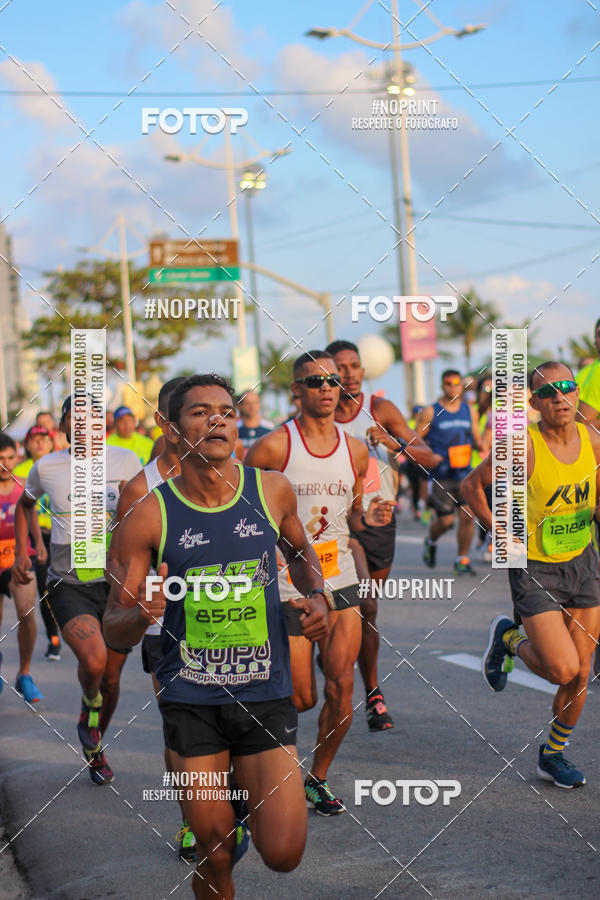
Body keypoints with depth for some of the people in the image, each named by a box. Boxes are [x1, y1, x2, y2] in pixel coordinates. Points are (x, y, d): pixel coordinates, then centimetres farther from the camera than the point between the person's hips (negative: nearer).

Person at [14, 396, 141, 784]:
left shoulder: (126, 461, 0)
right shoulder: (46, 467, 0)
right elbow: (26, 504, 21)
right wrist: (22, 551, 12)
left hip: (117, 582, 2)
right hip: (69, 586, -2)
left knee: (111, 677, 10)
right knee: (93, 659, -26)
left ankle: (95, 748, 37)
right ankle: (89, 706, 9)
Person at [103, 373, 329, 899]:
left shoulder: (272, 491, -1)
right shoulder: (149, 516, -8)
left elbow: (300, 553, 22)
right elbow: (114, 630, -3)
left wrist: (316, 596, 1)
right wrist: (142, 616, -26)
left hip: (265, 693, 1)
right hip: (190, 700, -1)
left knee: (283, 854, -6)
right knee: (215, 856, 3)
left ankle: (253, 797, 27)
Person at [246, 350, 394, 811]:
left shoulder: (355, 450, 6)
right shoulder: (273, 448, -10)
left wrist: (367, 518, -4)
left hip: (341, 580, 4)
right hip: (289, 586, -4)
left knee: (342, 687, -4)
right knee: (301, 697, 1)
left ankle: (319, 777, 18)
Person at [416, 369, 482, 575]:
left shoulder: (469, 411, 9)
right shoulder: (430, 412, -2)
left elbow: (476, 439, 16)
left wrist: (481, 444, -6)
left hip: (464, 472, 3)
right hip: (440, 475, -3)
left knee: (467, 515, -8)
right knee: (445, 520, -2)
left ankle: (463, 560, 6)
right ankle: (431, 542, 31)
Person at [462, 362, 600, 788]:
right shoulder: (523, 446, -18)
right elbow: (472, 485, -5)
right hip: (534, 567, -5)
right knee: (563, 670, -13)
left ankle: (553, 755, 27)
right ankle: (508, 638, 19)